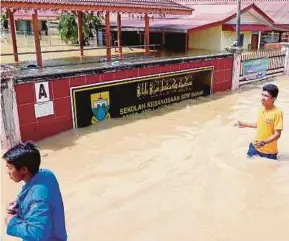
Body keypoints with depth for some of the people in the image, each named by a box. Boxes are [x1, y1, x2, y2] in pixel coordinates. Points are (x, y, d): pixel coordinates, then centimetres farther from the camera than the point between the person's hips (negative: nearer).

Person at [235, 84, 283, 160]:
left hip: (269, 151, -6)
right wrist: (245, 124, 16)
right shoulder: (261, 109, -1)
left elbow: (277, 134, -22)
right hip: (255, 146, 6)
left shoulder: (277, 113, -23)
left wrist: (264, 142, -32)